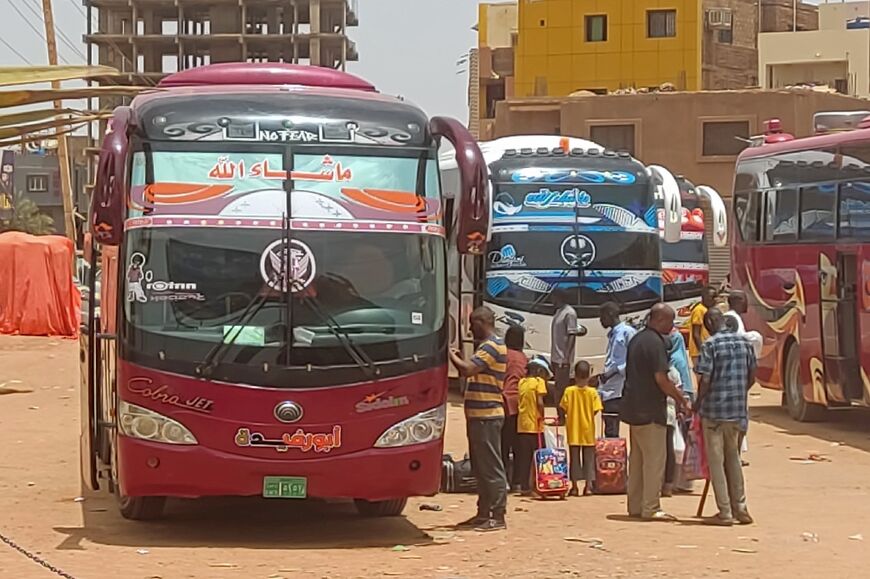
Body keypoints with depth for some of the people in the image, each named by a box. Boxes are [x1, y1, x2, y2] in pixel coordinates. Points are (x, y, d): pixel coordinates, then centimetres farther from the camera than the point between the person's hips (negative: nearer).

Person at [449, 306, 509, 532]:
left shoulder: (492, 346, -13)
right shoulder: (487, 346, 20)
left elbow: (467, 370, -24)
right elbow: (471, 375, 22)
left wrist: (451, 356, -8)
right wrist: (459, 359, 8)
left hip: (487, 416, -11)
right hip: (479, 416, 11)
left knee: (491, 467, -8)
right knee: (481, 468, 14)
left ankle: (498, 517, -7)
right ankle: (484, 513, 19)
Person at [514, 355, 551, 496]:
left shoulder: (522, 382, 11)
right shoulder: (539, 382, -6)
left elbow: (519, 402, 7)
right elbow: (540, 402, -17)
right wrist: (542, 416, -4)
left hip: (522, 425, 5)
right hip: (535, 426, -5)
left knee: (524, 458, 7)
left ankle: (524, 486, 8)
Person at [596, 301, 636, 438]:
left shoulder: (628, 332, -9)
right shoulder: (612, 334, 19)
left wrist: (615, 371, -21)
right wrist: (600, 378, 20)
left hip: (619, 391, -9)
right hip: (608, 391, 9)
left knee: (612, 433, -9)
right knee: (609, 433, 10)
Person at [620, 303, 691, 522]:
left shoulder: (637, 339, 14)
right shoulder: (655, 342, -15)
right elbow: (661, 378, -20)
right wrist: (681, 399, -7)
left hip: (633, 408, 10)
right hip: (650, 410, -10)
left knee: (637, 458, 14)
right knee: (655, 459, -5)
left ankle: (635, 506, 17)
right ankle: (650, 508, -5)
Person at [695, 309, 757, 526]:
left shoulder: (711, 345, -12)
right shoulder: (745, 342, 5)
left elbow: (705, 380, -16)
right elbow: (752, 377, 9)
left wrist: (697, 404, -2)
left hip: (714, 410, -5)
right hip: (738, 410, 5)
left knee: (716, 460, 3)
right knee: (733, 458, 17)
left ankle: (725, 513, 4)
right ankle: (740, 509, 17)